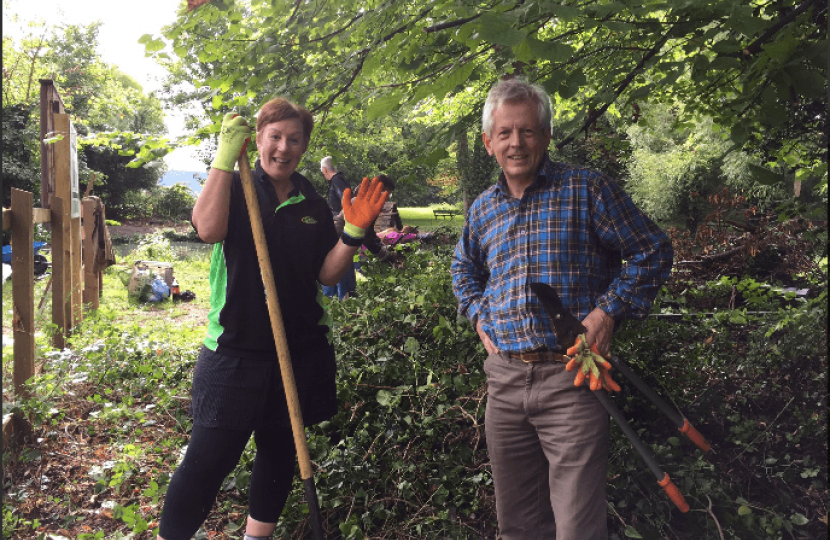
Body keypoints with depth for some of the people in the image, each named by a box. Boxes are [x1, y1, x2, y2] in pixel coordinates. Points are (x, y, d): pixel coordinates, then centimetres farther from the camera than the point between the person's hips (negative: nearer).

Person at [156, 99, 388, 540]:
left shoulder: (313, 206, 9)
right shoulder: (234, 188, 0)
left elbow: (327, 275, 6)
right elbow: (208, 228, -23)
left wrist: (354, 233, -9)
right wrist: (225, 156, -20)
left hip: (301, 351, 4)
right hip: (236, 350, -4)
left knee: (280, 453, 16)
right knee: (209, 457, -3)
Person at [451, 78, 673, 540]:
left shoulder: (586, 189, -4)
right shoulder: (483, 209, 12)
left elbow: (653, 252, -1)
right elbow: (464, 270, 29)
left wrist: (608, 311, -11)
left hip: (572, 379, -5)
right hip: (504, 377, 5)